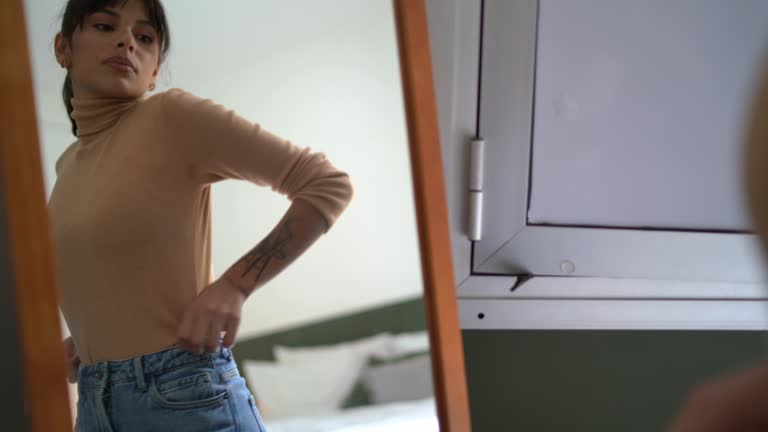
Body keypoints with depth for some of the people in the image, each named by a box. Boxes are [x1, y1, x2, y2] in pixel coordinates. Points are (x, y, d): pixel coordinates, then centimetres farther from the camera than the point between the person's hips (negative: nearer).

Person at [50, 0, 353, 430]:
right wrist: (89, 337, 8)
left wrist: (234, 286, -18)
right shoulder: (68, 164, 11)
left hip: (185, 397, -6)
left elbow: (328, 183, -11)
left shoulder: (174, 114, -9)